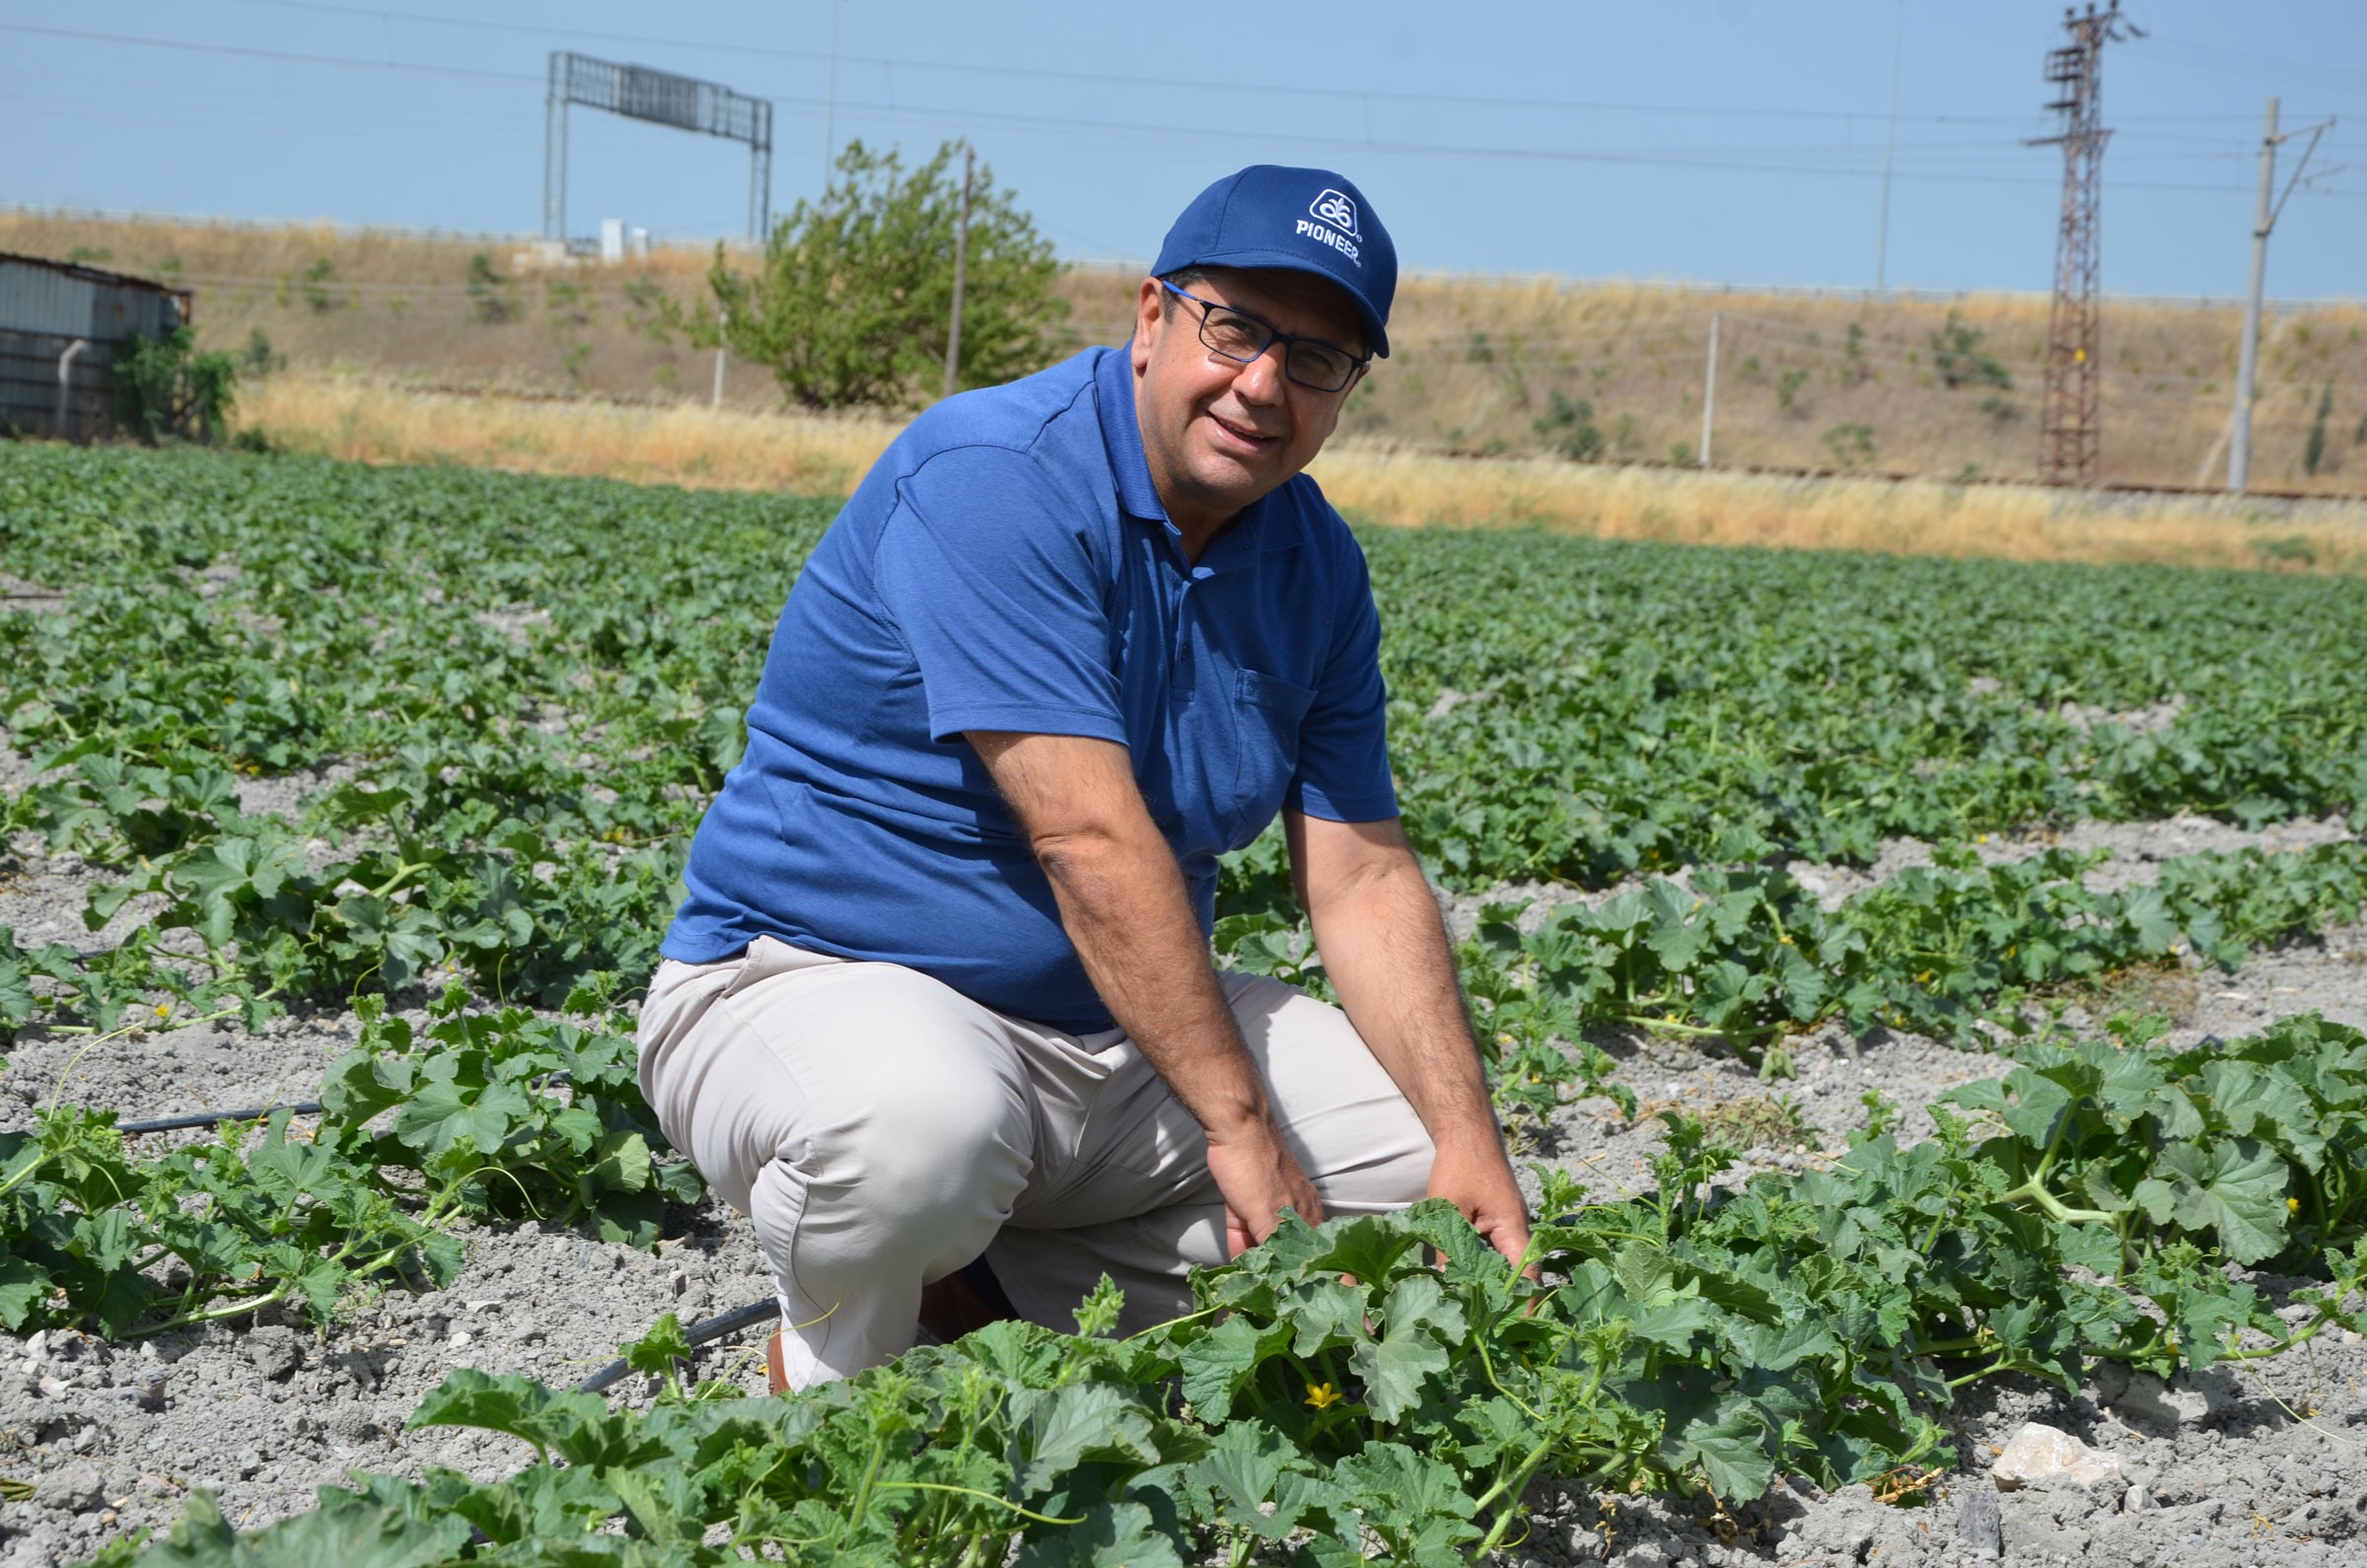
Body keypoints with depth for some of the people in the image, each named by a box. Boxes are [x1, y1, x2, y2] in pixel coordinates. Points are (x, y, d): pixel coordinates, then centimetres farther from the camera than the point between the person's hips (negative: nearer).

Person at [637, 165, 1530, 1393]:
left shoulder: (1316, 566, 4)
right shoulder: (993, 480, -21)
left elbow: (1362, 879, 2)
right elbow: (1090, 839, -27)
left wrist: (1467, 1141, -11)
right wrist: (1240, 1124, -27)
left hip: (1119, 1029, 8)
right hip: (821, 982, -7)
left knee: (1428, 1147, -2)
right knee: (922, 1126, -40)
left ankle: (985, 1303, 3)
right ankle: (826, 1380, -5)